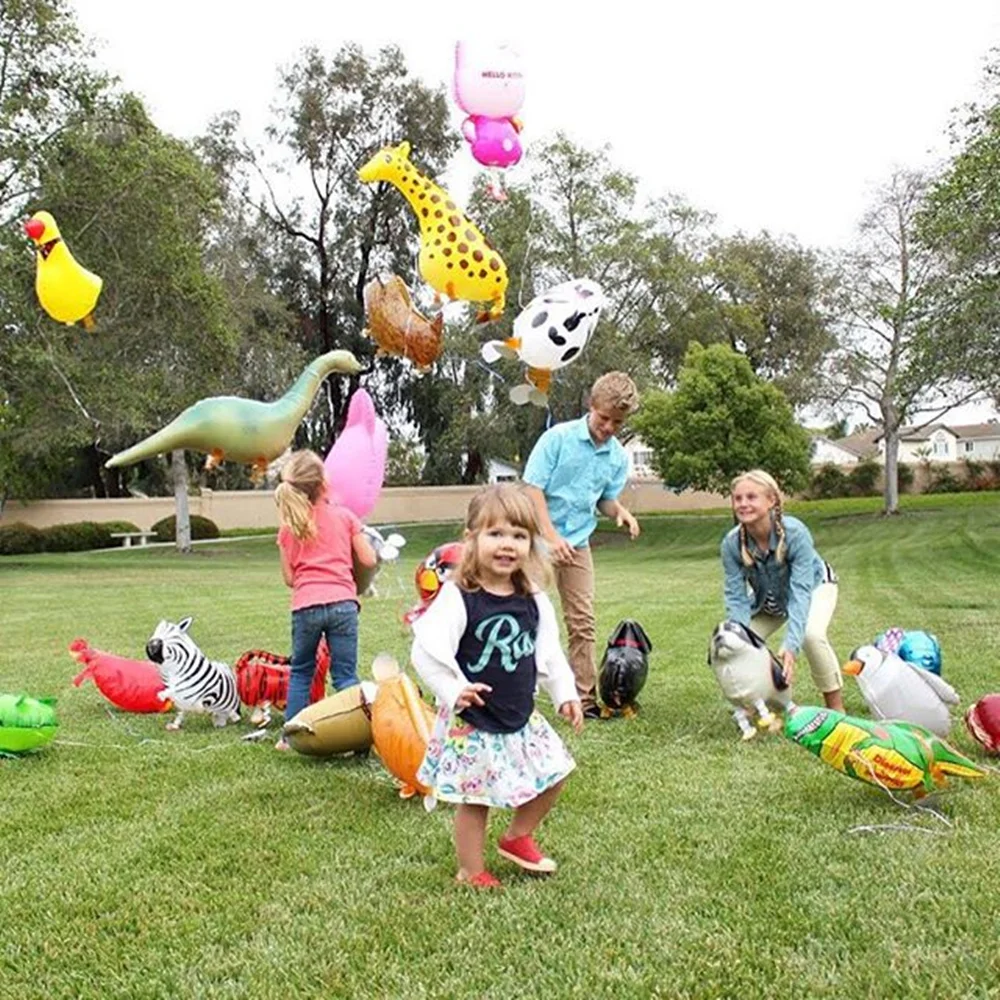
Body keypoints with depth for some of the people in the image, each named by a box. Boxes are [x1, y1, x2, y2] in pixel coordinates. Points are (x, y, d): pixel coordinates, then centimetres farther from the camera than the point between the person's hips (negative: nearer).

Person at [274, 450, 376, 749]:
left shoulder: (288, 527, 8)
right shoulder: (344, 516, 4)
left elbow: (289, 578, 9)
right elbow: (368, 560, 4)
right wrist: (361, 538, 23)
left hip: (305, 607, 1)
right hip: (342, 603, -1)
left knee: (300, 672, 17)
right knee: (345, 674, 2)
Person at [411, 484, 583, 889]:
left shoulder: (534, 601, -1)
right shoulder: (457, 598, -19)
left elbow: (549, 653, 11)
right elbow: (426, 651, -23)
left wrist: (565, 693, 7)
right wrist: (454, 691, -30)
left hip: (521, 718, 6)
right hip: (472, 722, -6)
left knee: (553, 774, 14)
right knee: (475, 799, 5)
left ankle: (518, 837, 36)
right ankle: (471, 872, 27)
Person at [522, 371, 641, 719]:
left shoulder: (618, 457, 3)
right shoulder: (558, 437, -12)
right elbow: (533, 488, -13)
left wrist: (620, 511, -9)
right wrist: (552, 536, -19)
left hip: (578, 543, 5)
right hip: (539, 537, -5)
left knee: (582, 622, 7)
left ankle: (584, 700, 15)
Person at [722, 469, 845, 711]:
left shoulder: (795, 532, -37)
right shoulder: (732, 543, -27)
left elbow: (800, 591, -40)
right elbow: (736, 598, -24)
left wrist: (790, 645, -50)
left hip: (814, 586, -4)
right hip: (768, 598, 4)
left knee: (811, 634, -31)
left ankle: (836, 706, -13)